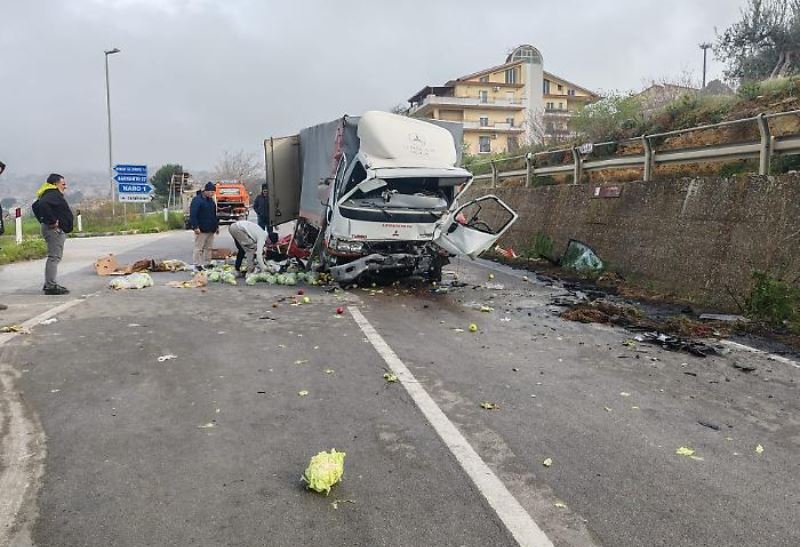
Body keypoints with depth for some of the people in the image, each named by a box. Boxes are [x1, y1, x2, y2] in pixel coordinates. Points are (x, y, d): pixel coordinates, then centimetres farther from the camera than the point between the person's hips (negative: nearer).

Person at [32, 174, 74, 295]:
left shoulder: (50, 194, 19)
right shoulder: (54, 194, -13)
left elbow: (35, 206, 27)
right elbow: (42, 205, -31)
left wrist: (43, 221, 20)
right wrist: (52, 221, -24)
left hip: (55, 230, 11)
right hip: (55, 230, -11)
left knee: (53, 257, 17)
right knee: (54, 257, -9)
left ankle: (49, 284, 23)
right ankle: (51, 286, -9)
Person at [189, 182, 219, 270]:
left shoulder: (211, 200, 16)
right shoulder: (197, 200, -10)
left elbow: (214, 215, 24)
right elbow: (193, 215, -16)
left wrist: (217, 226, 21)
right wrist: (196, 226, -21)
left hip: (211, 229, 8)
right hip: (201, 229, -8)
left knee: (208, 248, 12)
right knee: (198, 248, -4)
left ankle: (207, 263, 19)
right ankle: (197, 264, -1)